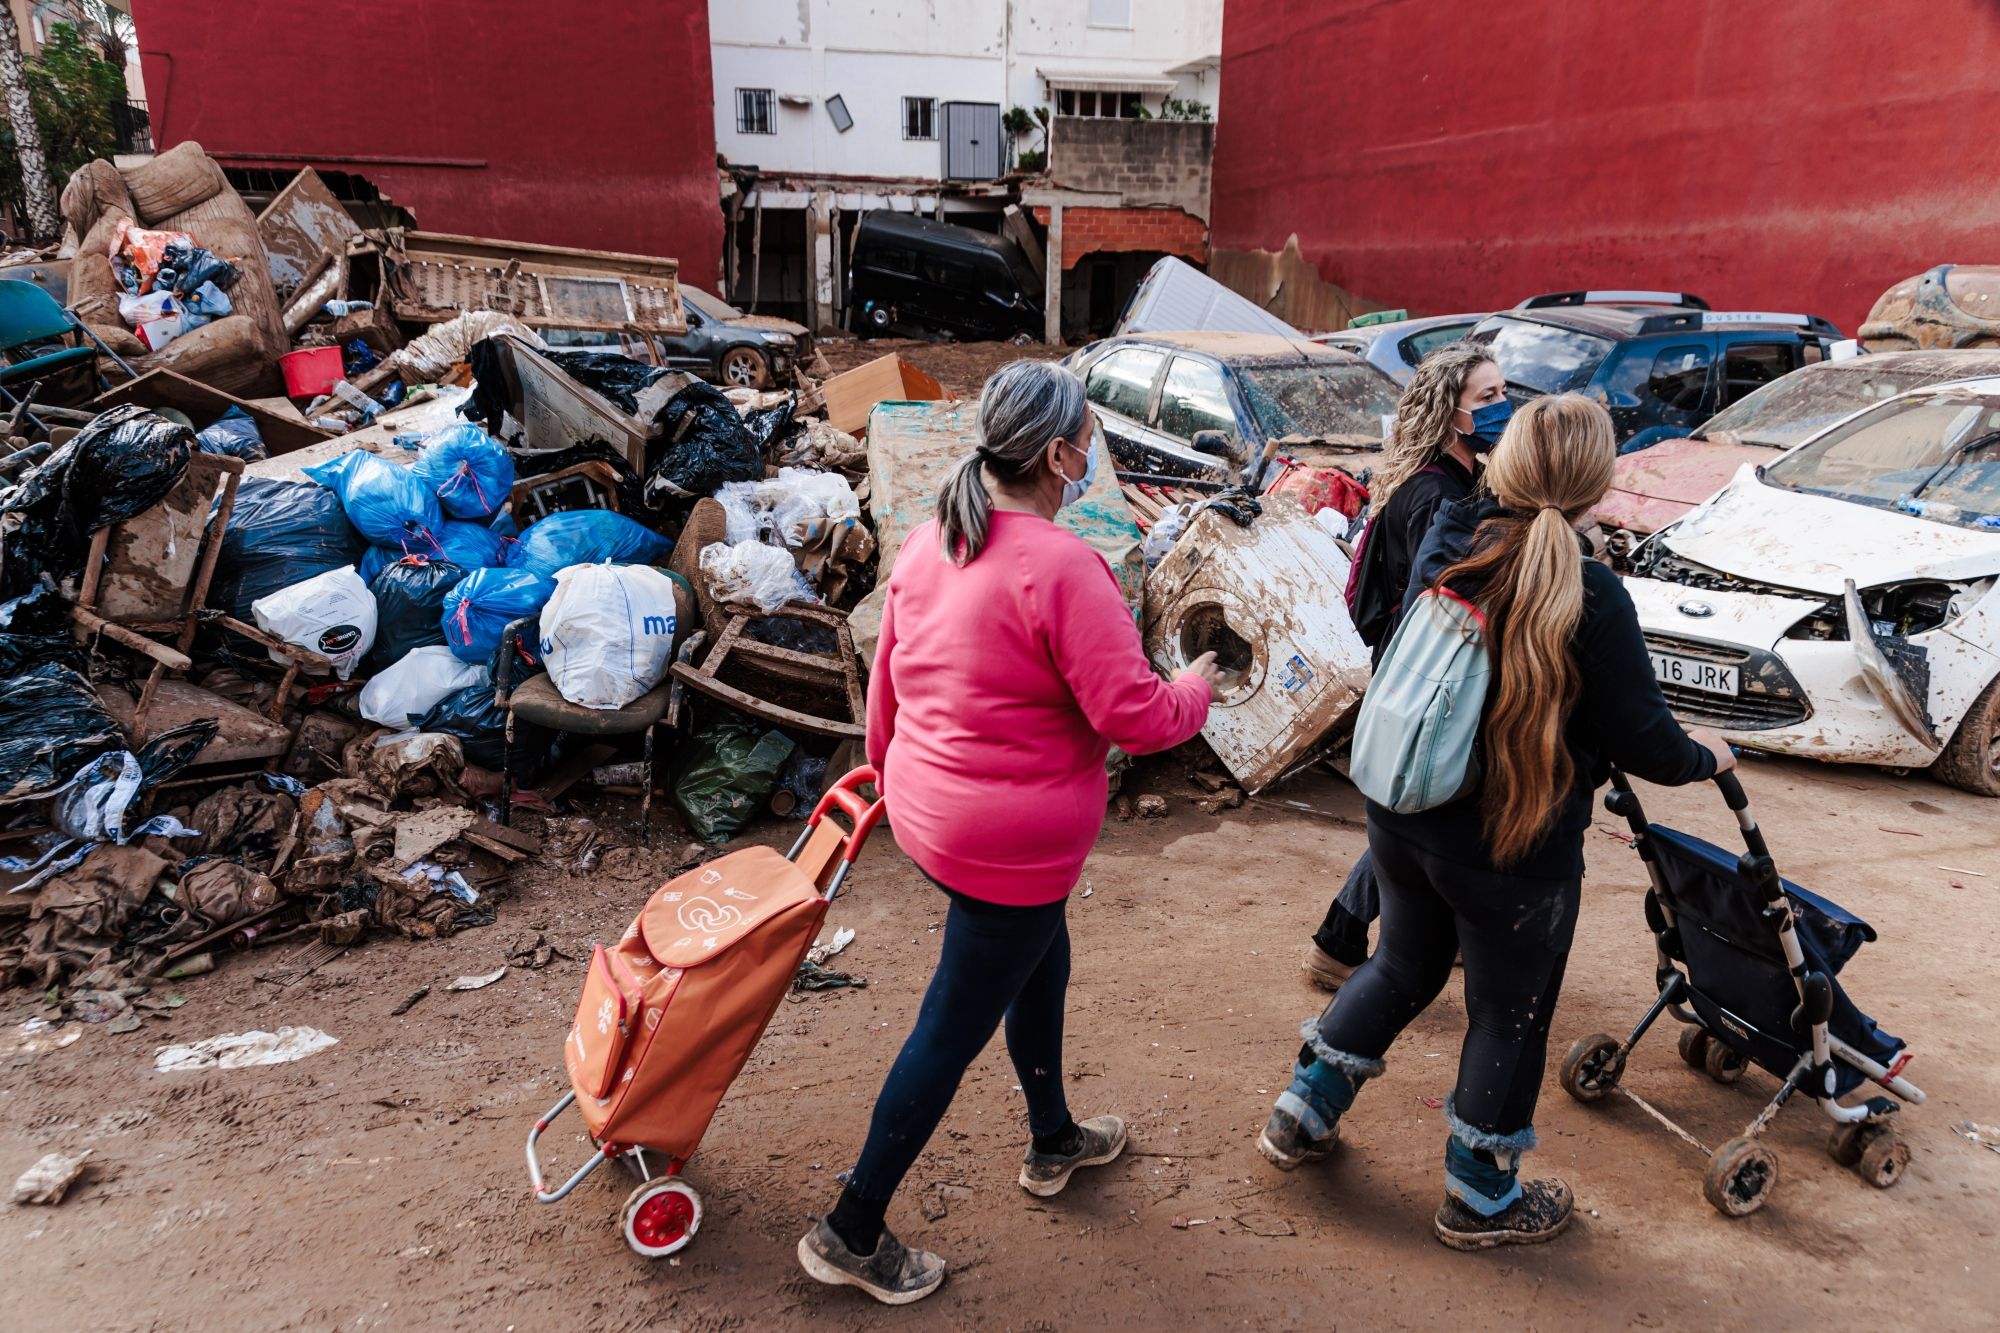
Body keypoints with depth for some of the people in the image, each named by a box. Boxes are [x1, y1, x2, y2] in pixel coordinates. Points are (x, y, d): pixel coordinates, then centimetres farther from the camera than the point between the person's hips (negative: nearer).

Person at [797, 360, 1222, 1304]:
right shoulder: (1060, 566, -24)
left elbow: (886, 682, 9)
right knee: (952, 1029, 7)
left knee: (1040, 965, 28)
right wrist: (1195, 690, -1)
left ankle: (1052, 1142, 51)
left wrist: (890, 775, 24)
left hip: (928, 810, 9)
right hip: (1014, 841, -9)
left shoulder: (928, 544, 1)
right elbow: (1134, 716, -22)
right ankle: (850, 1233, 23)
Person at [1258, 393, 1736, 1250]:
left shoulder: (1443, 547, -7)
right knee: (1508, 1015, 16)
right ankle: (1480, 1198, 36)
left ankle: (1301, 1116, 39)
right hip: (1515, 850, -5)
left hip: (1402, 818, 6)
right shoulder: (1591, 600, -21)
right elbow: (1645, 742, -13)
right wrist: (1705, 757, 9)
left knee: (1404, 964, 28)